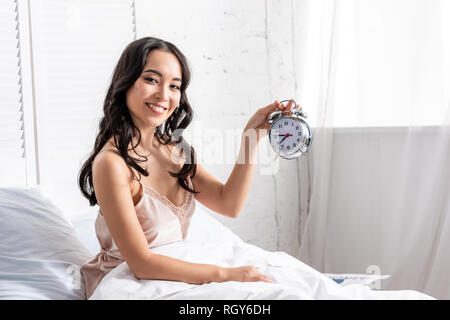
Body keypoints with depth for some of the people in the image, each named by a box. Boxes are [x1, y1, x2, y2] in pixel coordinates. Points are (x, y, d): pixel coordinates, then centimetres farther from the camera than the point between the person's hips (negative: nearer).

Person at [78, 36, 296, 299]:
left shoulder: (173, 148, 3)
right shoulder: (112, 163, -22)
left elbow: (229, 204, -2)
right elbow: (141, 263, -23)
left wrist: (252, 135, -9)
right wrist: (225, 274, -23)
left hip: (172, 275, 7)